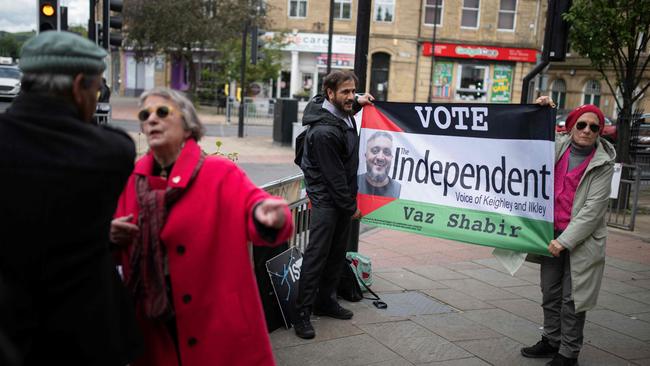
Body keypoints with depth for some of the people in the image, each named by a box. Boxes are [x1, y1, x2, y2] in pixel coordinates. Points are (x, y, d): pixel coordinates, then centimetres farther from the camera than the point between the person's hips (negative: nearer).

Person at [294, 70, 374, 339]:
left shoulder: (344, 114, 4)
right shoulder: (324, 131, -24)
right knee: (317, 254, -8)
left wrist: (357, 102, 19)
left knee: (337, 252, 14)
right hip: (326, 198, -9)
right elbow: (333, 175, -20)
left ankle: (325, 301, 27)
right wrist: (351, 206, -12)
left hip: (343, 196, 9)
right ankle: (302, 313, -2)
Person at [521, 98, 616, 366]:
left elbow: (593, 208, -13)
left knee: (572, 298, 0)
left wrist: (566, 240, -18)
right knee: (550, 293, 14)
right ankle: (551, 341, 31)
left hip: (582, 238, -4)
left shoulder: (603, 164, -7)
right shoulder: (557, 147, 4)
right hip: (552, 234, 5)